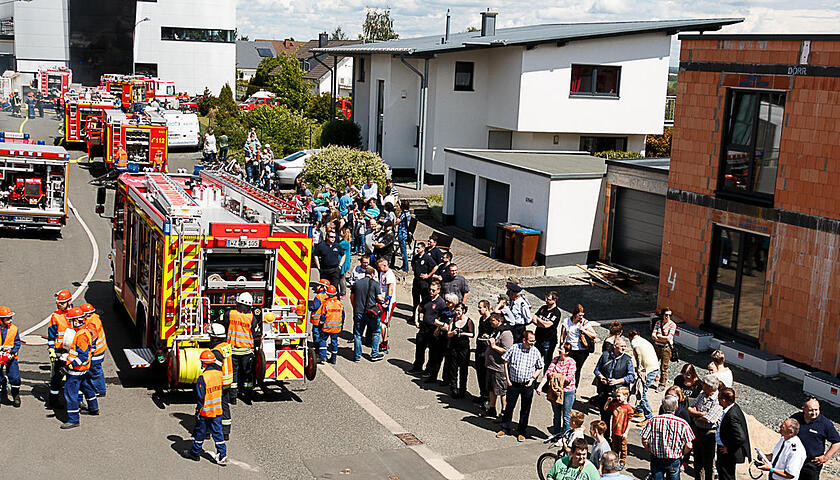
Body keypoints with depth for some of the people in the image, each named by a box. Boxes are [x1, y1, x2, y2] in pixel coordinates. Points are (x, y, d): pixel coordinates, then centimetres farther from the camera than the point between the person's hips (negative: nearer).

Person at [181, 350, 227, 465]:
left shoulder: (203, 377, -19)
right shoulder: (218, 374, 0)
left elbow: (201, 396, -16)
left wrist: (198, 410, -6)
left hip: (205, 411, -5)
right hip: (218, 410, 5)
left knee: (200, 432, 12)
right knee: (217, 432, 9)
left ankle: (195, 453, 28)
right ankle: (222, 456, 6)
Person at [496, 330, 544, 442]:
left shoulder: (536, 352, -1)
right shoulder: (514, 348, -5)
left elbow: (539, 368, 9)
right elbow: (506, 363, 3)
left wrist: (533, 378, -6)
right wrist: (508, 379, -2)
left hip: (528, 385, 0)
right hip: (513, 383, 0)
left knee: (525, 409, 7)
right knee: (509, 406, 9)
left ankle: (521, 432, 21)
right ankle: (505, 428, 25)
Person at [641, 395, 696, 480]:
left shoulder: (653, 420, -10)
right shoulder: (683, 423, -11)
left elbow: (644, 441, -8)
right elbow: (688, 446, -10)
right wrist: (681, 454, 9)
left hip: (656, 459, 1)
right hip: (674, 461, -1)